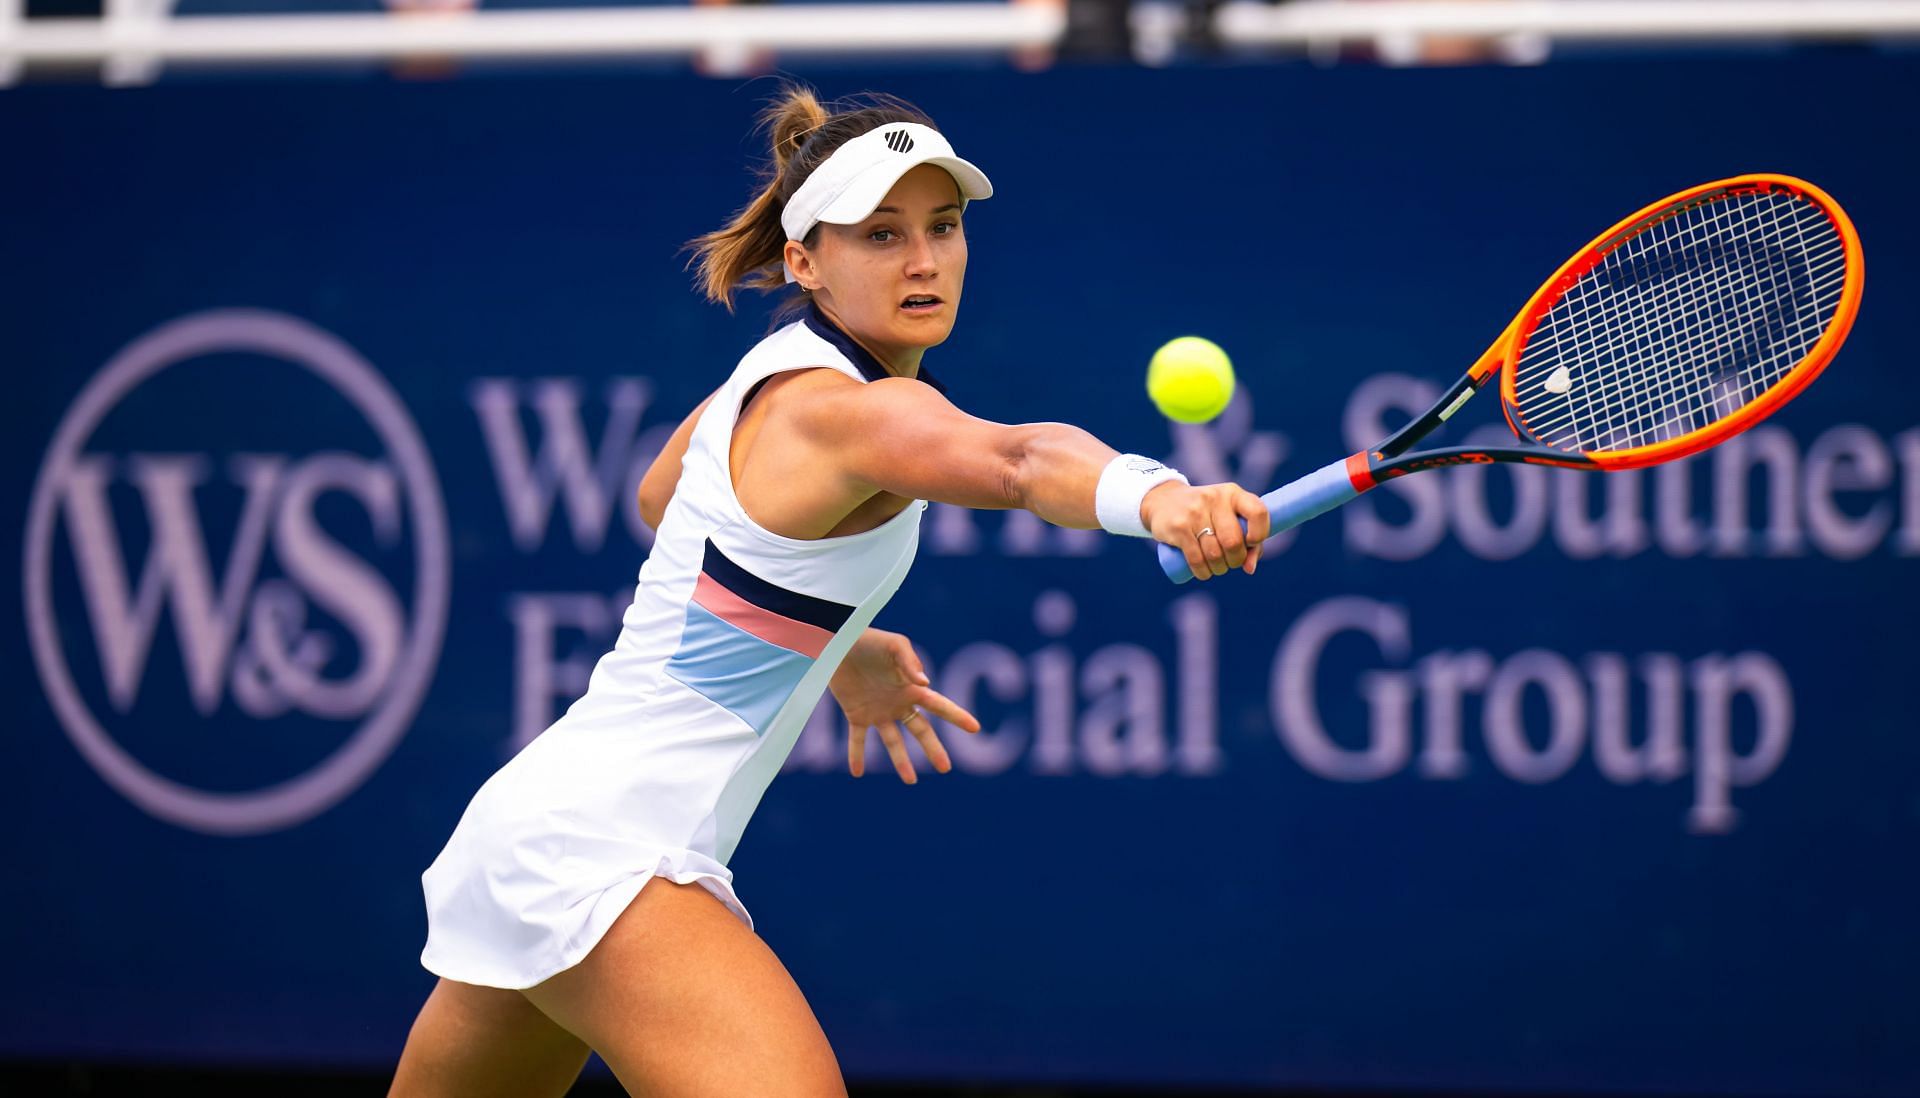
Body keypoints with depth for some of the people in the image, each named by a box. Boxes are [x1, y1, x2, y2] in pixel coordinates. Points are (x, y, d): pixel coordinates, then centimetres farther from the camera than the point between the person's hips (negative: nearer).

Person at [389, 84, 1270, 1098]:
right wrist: (1157, 498, -60)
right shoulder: (850, 408, -18)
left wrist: (832, 652, 36)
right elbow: (1015, 460, -41)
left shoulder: (774, 373, 10)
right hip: (605, 851, -11)